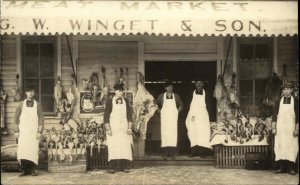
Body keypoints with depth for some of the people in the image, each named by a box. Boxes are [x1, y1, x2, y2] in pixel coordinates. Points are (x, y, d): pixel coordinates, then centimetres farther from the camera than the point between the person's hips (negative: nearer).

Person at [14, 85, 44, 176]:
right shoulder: (20, 105, 8)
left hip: (34, 131, 0)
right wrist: (16, 131, 1)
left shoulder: (37, 105, 7)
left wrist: (40, 132, -3)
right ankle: (24, 169, 0)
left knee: (34, 150, -5)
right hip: (22, 132, 0)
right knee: (22, 150, -6)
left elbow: (41, 119, 5)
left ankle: (33, 169, 2)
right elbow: (16, 118, 8)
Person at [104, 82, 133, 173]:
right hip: (113, 128, -3)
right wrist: (108, 129, -8)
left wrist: (129, 128, 1)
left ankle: (125, 166, 4)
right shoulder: (110, 101, -1)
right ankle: (112, 167, 0)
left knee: (125, 146, -2)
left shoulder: (126, 101, 8)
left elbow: (129, 115, 9)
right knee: (113, 147, -6)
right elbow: (106, 115, -2)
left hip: (124, 128, 3)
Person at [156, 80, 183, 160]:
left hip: (173, 117, 1)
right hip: (164, 117, -1)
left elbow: (180, 105, 18)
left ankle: (172, 153, 0)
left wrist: (177, 112, 6)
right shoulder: (161, 96, 4)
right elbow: (156, 104, 15)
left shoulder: (176, 96, 6)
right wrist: (160, 112, 6)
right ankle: (165, 153, -6)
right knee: (164, 134, -7)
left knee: (173, 134, -5)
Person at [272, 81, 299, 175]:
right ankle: (282, 167, 6)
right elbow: (274, 115, 7)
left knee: (291, 147, -3)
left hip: (291, 129, -1)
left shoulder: (295, 101, 3)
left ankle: (291, 168, 2)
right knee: (280, 147, -1)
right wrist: (273, 128, 0)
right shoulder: (279, 102, 7)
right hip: (280, 129, 2)